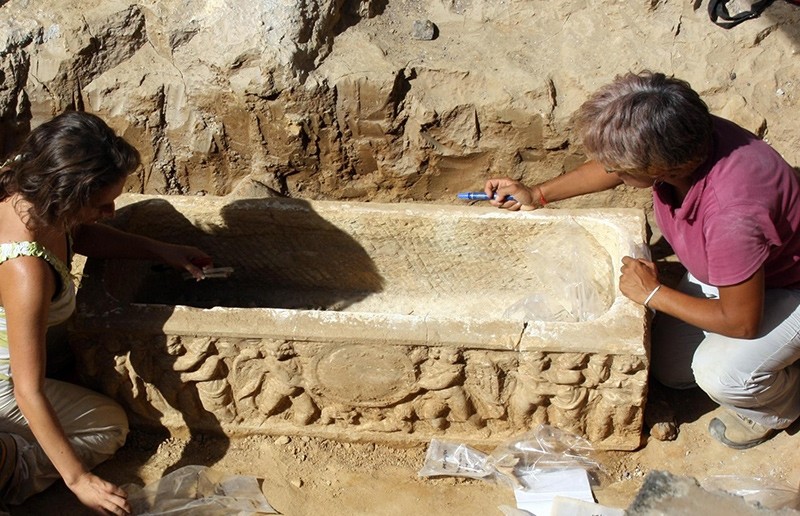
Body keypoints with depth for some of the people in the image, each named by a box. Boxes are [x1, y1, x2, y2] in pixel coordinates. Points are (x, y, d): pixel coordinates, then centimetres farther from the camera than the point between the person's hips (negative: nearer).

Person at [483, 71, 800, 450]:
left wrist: (654, 293, -21)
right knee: (669, 369, 3)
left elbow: (741, 321, -31)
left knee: (721, 375, -27)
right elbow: (615, 168, 2)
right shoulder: (681, 141, -23)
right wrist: (537, 195, 6)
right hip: (722, 272, 7)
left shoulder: (731, 213, -45)